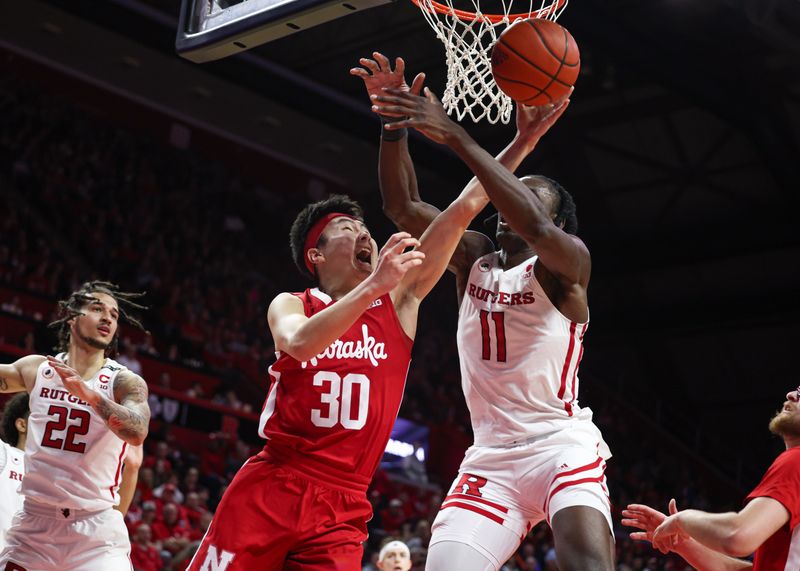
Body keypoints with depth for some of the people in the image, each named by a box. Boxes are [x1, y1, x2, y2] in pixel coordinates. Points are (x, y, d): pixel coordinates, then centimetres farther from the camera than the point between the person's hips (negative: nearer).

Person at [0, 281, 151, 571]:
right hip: (35, 520, 3)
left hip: (96, 528, -3)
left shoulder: (125, 382, -6)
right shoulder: (35, 368, 4)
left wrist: (89, 394, -38)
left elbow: (137, 433, -25)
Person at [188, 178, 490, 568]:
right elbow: (301, 343, -20)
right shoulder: (290, 305, 6)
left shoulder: (399, 302, 10)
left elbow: (464, 208, 6)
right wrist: (372, 286, -29)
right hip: (269, 492, -1)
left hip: (341, 509, 2)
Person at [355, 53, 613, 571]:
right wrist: (395, 124, -15)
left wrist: (455, 136, -32)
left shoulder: (568, 261, -4)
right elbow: (403, 207, 1)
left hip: (561, 446, -4)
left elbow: (534, 227, -28)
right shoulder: (474, 260, 12)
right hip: (490, 457, 5)